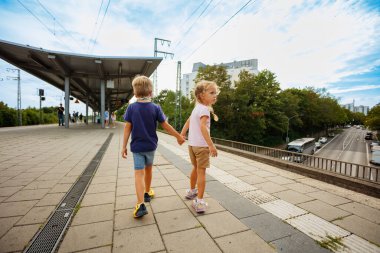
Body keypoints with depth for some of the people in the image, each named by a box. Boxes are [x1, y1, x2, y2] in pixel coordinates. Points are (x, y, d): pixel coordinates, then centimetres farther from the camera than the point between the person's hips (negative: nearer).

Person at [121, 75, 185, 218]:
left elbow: (127, 128, -7)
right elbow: (166, 126, -5)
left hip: (137, 146, -1)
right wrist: (178, 136, 6)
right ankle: (147, 193, 40)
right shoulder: (155, 108, -7)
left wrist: (124, 146, 1)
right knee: (148, 169, 21)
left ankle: (141, 205, -10)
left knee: (139, 173, 0)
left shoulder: (131, 108, -7)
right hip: (150, 146, 1)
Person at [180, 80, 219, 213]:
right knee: (201, 172, -1)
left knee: (196, 168, 23)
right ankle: (199, 202, 4)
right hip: (201, 145, -9)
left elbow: (188, 122, 20)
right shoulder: (204, 109, -16)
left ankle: (191, 191, 40)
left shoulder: (196, 107, 13)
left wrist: (181, 135, 28)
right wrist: (211, 145, -33)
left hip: (192, 144, 9)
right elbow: (203, 127, -29)